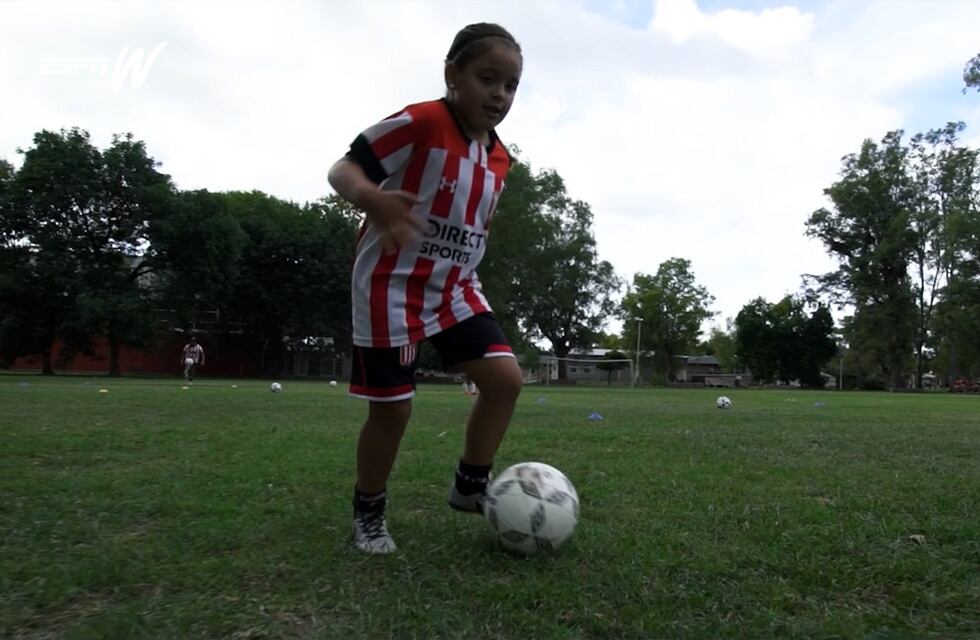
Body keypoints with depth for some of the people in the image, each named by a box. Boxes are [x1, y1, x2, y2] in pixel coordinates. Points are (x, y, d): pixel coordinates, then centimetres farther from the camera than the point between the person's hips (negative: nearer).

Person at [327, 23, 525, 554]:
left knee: (505, 376, -7)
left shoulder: (499, 159, 8)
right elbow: (343, 170, -18)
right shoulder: (420, 122, -15)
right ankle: (368, 511, 23)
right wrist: (372, 200, -40)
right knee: (392, 409, -1)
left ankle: (471, 486, 13)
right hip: (391, 288, -7)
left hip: (456, 291, 7)